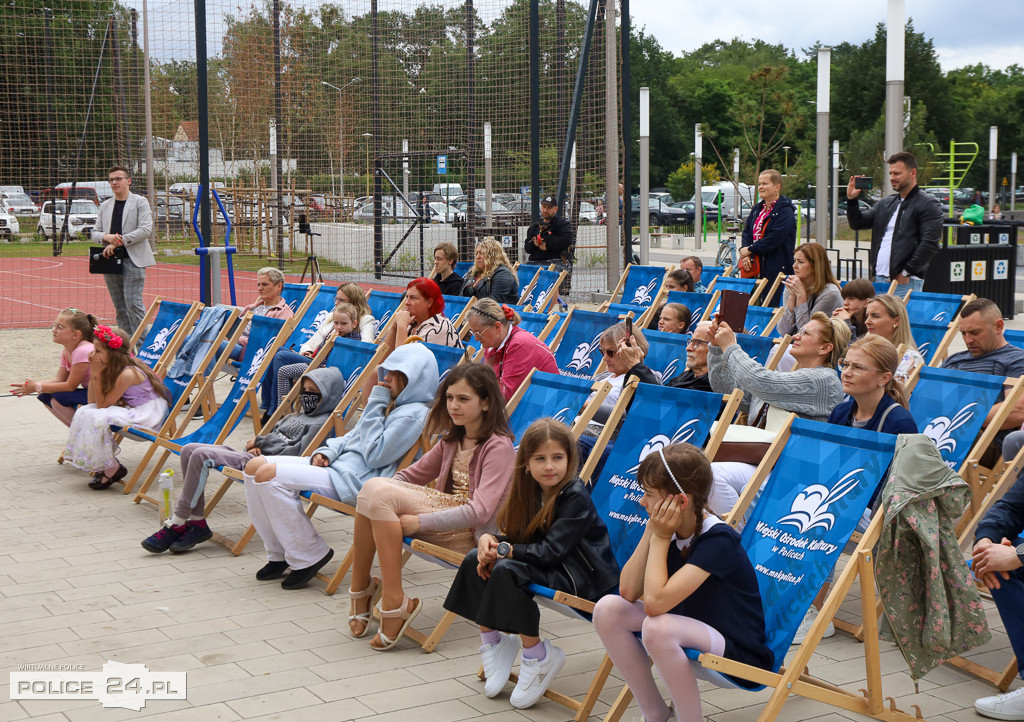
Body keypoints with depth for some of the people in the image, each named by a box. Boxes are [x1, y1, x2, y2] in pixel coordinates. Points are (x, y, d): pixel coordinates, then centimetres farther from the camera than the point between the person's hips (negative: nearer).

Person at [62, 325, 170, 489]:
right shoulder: (111, 369, 4)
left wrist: (97, 372, -18)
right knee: (84, 412, -2)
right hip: (130, 410, 10)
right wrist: (94, 372, -5)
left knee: (98, 418, -27)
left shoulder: (128, 374, -24)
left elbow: (102, 404, -17)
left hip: (147, 415, -10)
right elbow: (93, 402, 5)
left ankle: (113, 468, -11)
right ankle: (104, 465, 1)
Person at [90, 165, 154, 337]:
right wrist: (106, 237, -8)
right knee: (120, 307, 7)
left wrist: (119, 241, -15)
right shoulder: (105, 205, 18)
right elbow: (95, 232, 16)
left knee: (133, 302, -14)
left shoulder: (140, 202, 2)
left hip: (133, 260, -5)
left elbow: (146, 230, -10)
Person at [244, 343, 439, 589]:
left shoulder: (414, 414, -12)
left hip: (353, 481, -10)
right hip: (338, 465, 10)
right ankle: (280, 554, 6)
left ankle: (309, 556, -11)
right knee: (255, 466, 0)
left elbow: (375, 456, -19)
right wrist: (327, 452, 4)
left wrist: (376, 404, -13)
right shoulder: (392, 404, 18)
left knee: (268, 474, -22)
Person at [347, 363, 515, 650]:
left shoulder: (498, 447, -11)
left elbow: (479, 512, -21)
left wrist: (420, 522, -23)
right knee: (374, 488, -18)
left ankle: (394, 603, -24)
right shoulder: (452, 440, 15)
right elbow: (412, 474, 22)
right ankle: (361, 588, -13)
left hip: (470, 533, -8)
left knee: (381, 494, -25)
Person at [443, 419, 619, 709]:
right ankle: (492, 640, 2)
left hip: (583, 576, -8)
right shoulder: (532, 490, 4)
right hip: (549, 566, 9)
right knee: (475, 560, -5)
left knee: (507, 570, -29)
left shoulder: (576, 497, -20)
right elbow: (516, 537, 6)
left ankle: (537, 654, -17)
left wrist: (504, 550, -23)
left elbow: (551, 552, -25)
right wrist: (490, 540, -15)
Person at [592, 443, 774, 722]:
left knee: (657, 627, -35)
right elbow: (628, 591, -9)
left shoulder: (718, 539, -25)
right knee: (608, 609, -9)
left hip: (740, 652, -8)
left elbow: (655, 602, -32)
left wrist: (660, 538, -22)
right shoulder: (669, 529, -2)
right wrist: (651, 531, -12)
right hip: (690, 631, 8)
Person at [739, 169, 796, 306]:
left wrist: (750, 250, -11)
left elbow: (773, 239, -18)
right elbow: (746, 232, 13)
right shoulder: (757, 209, 18)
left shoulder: (785, 210, -8)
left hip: (777, 269, -7)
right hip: (755, 268, 7)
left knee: (771, 305, -9)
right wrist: (744, 253, -5)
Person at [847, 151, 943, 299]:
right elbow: (857, 223, 19)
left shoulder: (928, 205, -3)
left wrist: (906, 273, -14)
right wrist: (851, 199, 2)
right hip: (879, 280, 7)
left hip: (906, 282, -7)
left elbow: (929, 244, -12)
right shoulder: (885, 203, 20)